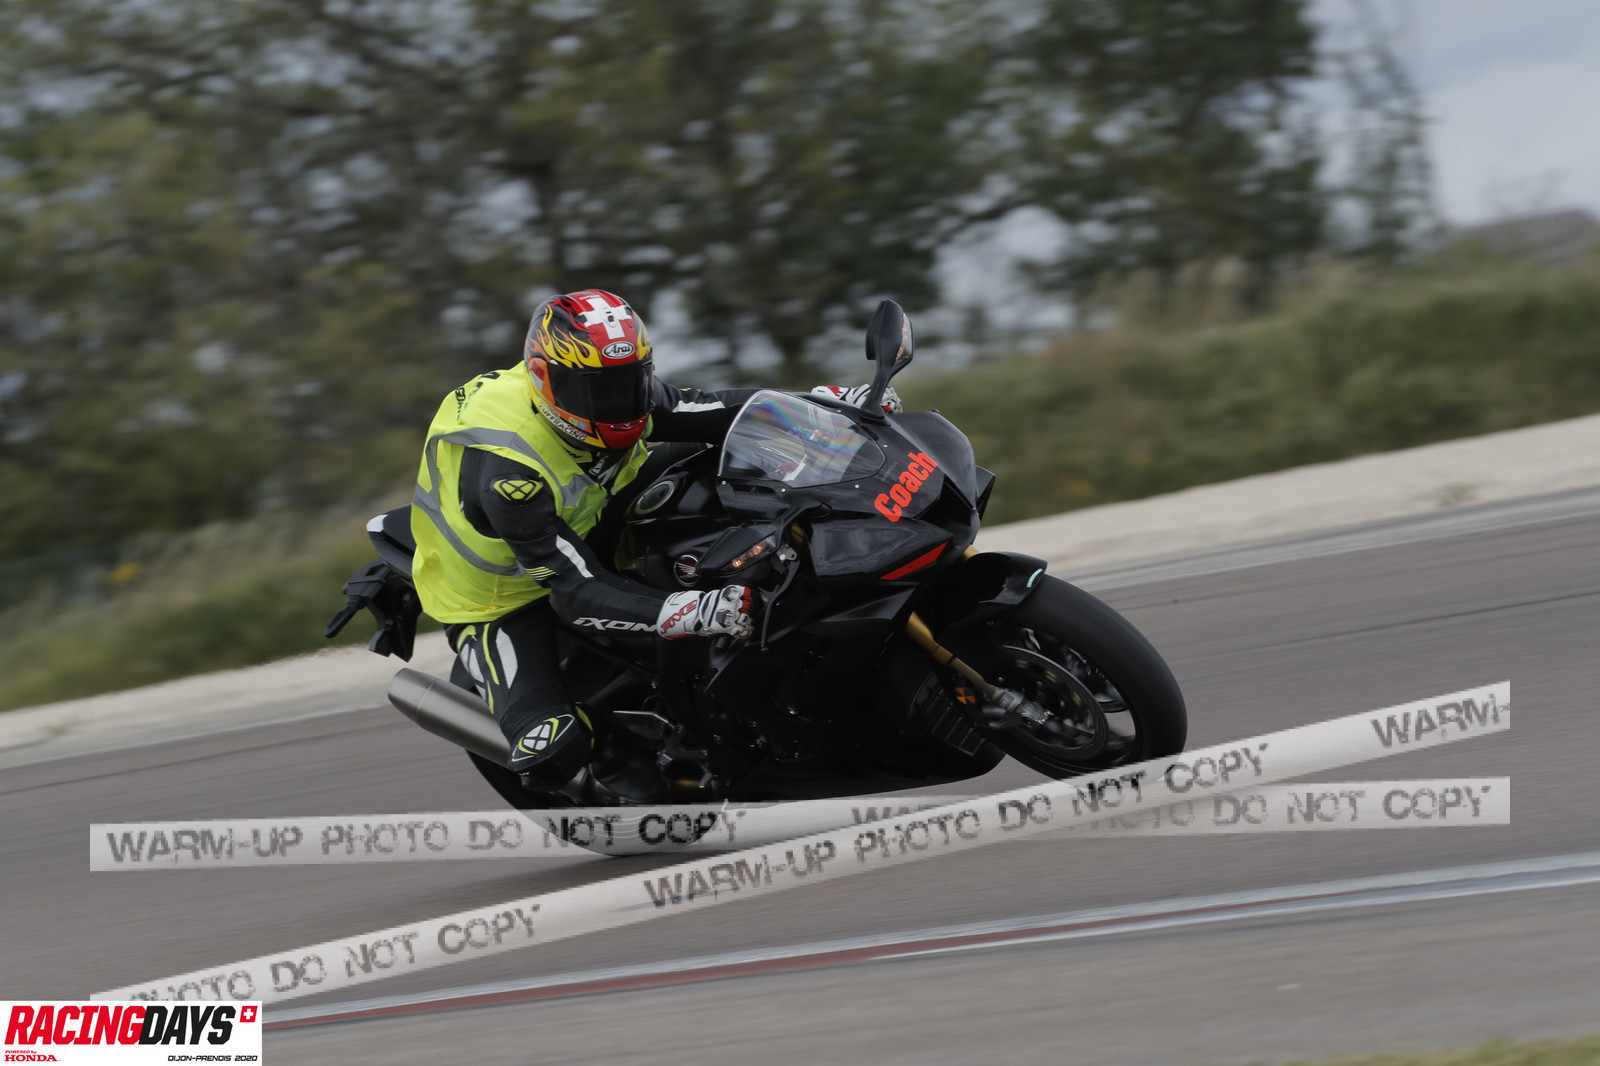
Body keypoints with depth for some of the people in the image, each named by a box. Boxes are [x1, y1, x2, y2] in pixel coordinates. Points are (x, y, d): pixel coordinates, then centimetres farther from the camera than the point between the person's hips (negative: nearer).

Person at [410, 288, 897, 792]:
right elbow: (577, 592, -39)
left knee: (709, 452, -5)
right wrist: (692, 613, -51)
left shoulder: (605, 392, -16)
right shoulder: (505, 470, -37)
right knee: (555, 751, -30)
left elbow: (715, 411, -8)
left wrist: (828, 401, -21)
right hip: (500, 602, -7)